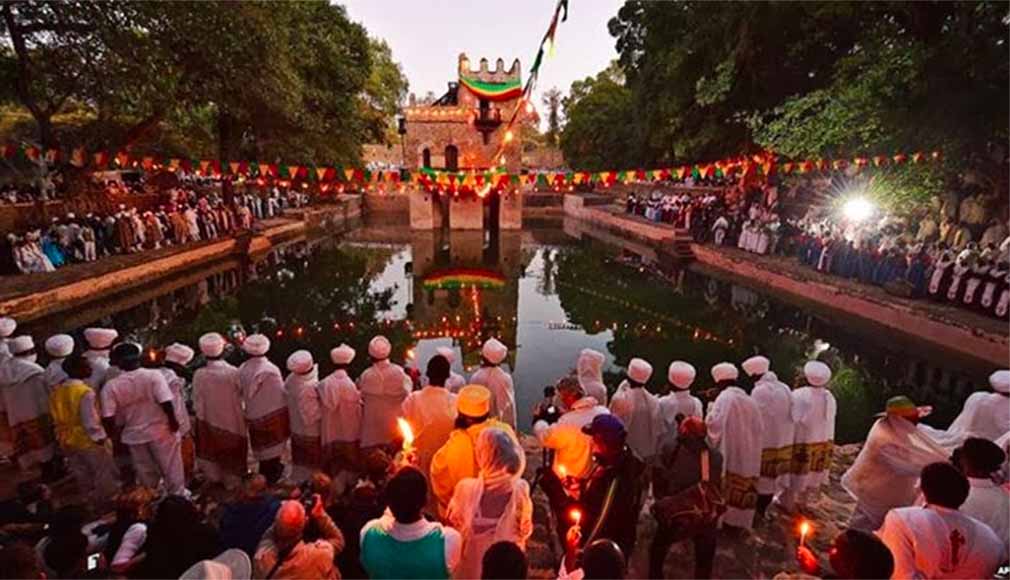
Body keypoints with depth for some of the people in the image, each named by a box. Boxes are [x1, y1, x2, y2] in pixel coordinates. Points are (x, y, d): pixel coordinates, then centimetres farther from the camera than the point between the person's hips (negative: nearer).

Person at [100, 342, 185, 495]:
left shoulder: (111, 386, -8)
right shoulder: (154, 375, -15)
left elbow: (108, 418, -8)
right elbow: (165, 403, -21)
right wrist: (173, 421, -7)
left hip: (134, 435, 3)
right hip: (161, 430, -2)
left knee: (146, 473, 20)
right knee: (172, 468, 13)